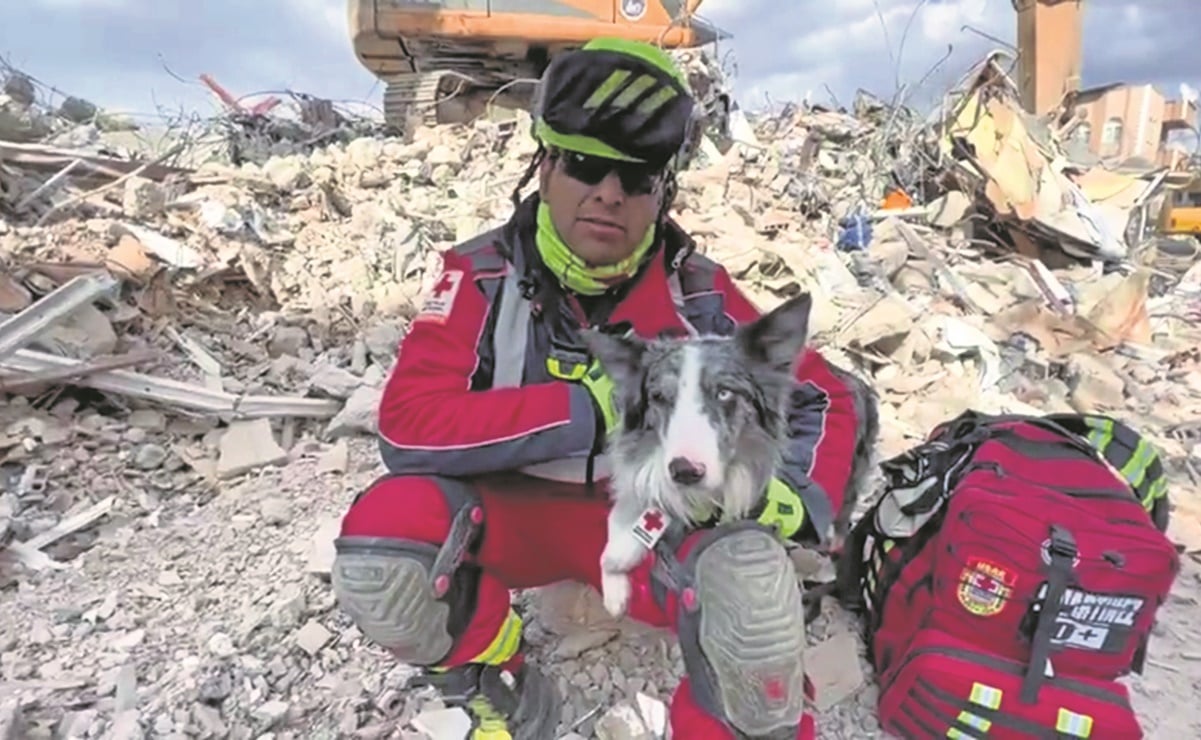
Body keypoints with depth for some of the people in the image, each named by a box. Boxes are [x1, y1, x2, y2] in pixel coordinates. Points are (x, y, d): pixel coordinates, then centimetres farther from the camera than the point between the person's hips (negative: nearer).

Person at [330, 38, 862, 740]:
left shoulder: (698, 293, -12)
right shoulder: (484, 275, -15)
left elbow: (825, 398, -3)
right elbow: (407, 425, -25)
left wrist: (793, 496, -24)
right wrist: (587, 408, -29)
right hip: (513, 509, 1)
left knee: (751, 579, -32)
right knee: (381, 539, -28)